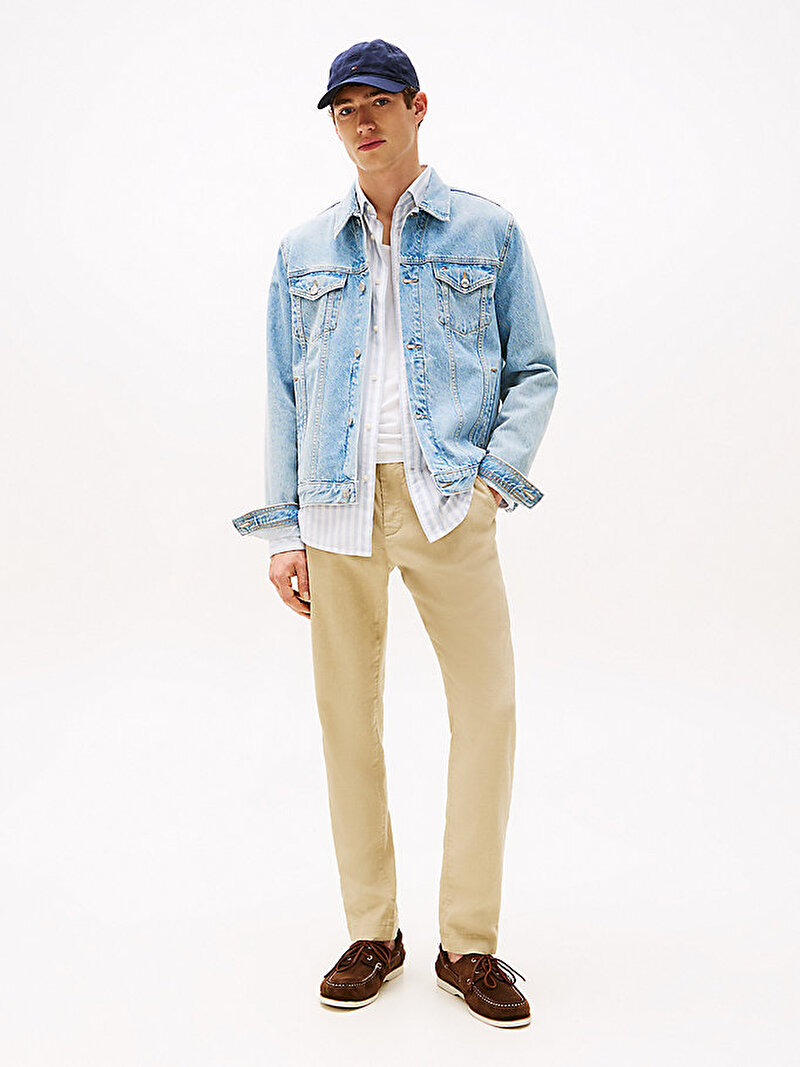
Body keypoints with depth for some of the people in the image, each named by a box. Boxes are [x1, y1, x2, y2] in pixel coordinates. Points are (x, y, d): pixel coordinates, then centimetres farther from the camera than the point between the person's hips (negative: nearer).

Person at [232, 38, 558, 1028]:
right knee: (347, 716, 4)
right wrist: (282, 528, 5)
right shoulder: (304, 249, 13)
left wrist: (498, 476, -6)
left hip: (448, 501, -1)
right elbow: (282, 393, 12)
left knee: (487, 707, -4)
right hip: (337, 505, 2)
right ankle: (372, 935, 20)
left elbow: (534, 370, 9)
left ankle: (470, 944, 12)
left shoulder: (488, 231, 8)